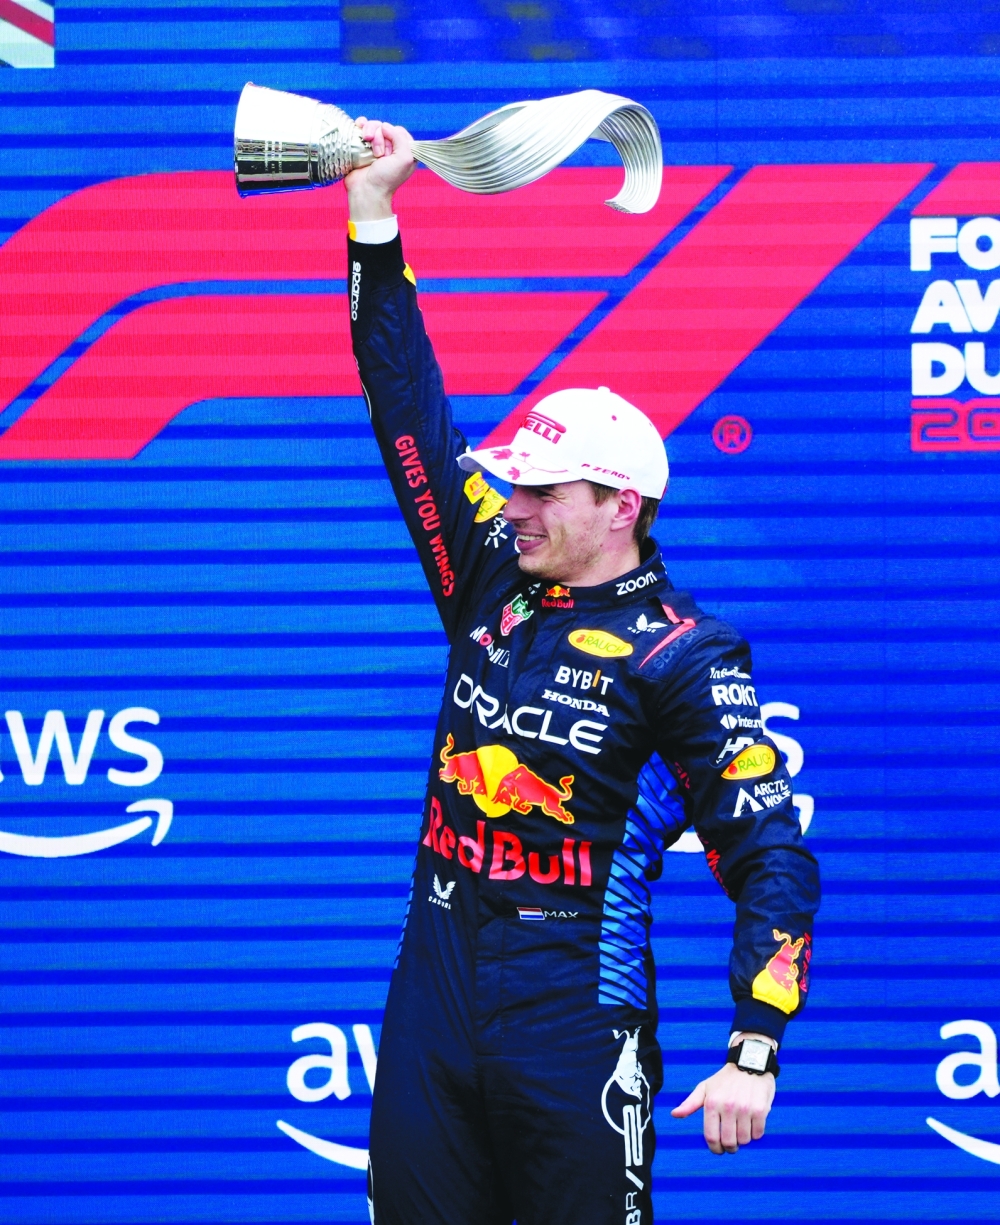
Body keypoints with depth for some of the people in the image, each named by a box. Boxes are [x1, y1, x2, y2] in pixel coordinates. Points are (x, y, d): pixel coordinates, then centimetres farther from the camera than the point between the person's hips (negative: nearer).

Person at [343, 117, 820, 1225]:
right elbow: (411, 411, 10)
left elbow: (774, 862, -11)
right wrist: (372, 216, 7)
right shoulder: (494, 586, 8)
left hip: (576, 1020, -5)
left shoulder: (682, 655, -7)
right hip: (432, 1000, 6)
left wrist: (754, 1052, -20)